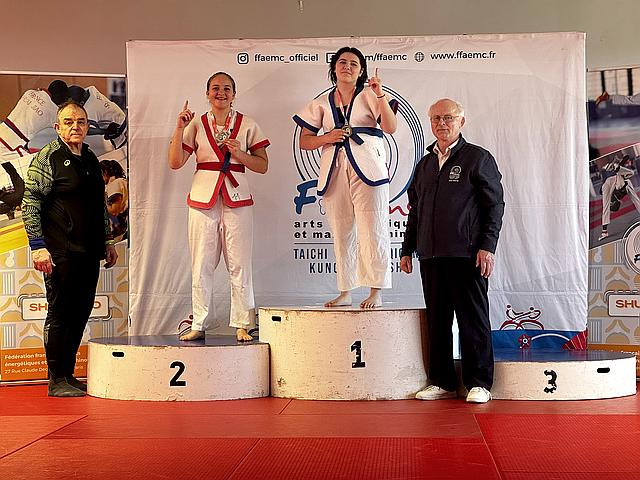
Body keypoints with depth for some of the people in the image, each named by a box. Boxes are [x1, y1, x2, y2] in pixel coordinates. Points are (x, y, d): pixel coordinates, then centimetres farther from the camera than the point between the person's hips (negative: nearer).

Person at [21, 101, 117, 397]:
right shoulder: (47, 158, -4)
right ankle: (57, 381, 5)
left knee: (81, 313, 10)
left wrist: (107, 242, 21)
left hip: (89, 252, 7)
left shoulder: (91, 159, 16)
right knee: (60, 313, -2)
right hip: (61, 253, -7)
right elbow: (30, 204, -9)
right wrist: (38, 247, -15)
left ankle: (68, 374, 21)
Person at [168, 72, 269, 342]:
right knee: (201, 266, 3)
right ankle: (198, 325, 10)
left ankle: (241, 325, 6)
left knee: (240, 265, -2)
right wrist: (179, 129, -7)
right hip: (203, 198, 1)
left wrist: (239, 154, -10)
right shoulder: (196, 125, 9)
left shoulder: (247, 125, 7)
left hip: (236, 198, -1)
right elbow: (175, 162, 2)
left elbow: (263, 165, 6)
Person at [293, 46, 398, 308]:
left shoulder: (368, 96, 6)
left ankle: (376, 291, -5)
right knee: (341, 233, 6)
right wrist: (327, 137, -6)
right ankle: (345, 292, 13)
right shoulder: (322, 103, 15)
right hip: (335, 171, 4)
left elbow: (390, 127, -7)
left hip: (366, 168, -3)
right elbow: (304, 141, 13)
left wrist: (380, 96, -18)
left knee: (372, 230, -8)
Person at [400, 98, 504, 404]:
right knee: (437, 320, 8)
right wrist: (407, 249, 17)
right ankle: (442, 382, 16)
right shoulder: (424, 164, 19)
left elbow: (495, 205, -2)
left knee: (473, 319, 0)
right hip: (430, 255, 5)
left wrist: (487, 246, -11)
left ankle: (479, 384, 8)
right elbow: (415, 210, 23)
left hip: (466, 255, -5)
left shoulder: (478, 158, 3)